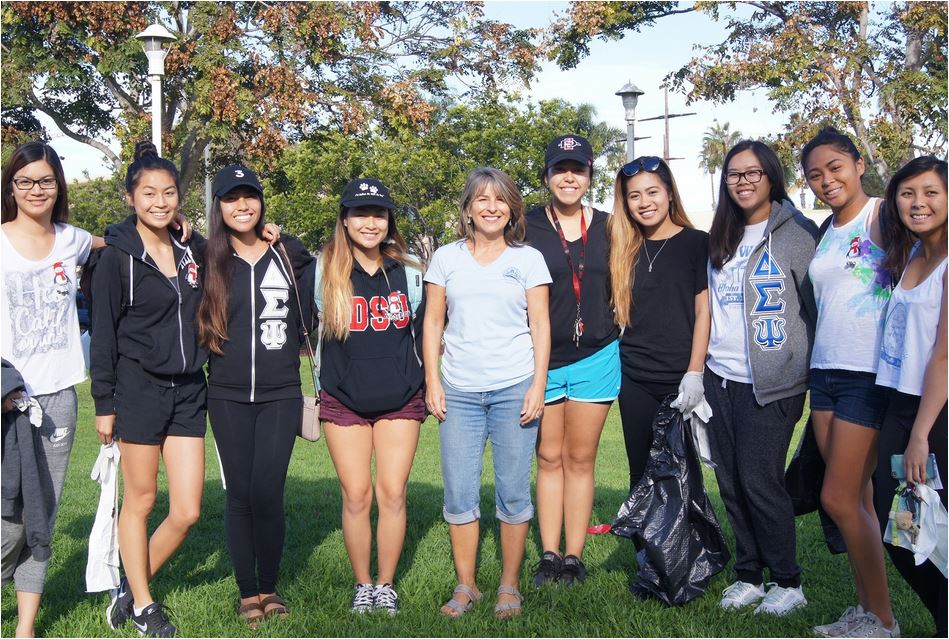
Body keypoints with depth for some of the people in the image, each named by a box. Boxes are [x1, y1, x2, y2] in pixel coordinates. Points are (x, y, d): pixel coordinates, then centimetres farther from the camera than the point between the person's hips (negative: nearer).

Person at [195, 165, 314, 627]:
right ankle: (247, 593, 19)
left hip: (280, 396, 0)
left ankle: (269, 588, 14)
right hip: (228, 398, 1)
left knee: (267, 493, -6)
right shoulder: (208, 260, 4)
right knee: (239, 494, 4)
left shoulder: (290, 254, 6)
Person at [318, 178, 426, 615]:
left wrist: (421, 378, 11)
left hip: (401, 400, 1)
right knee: (356, 496, 2)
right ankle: (362, 585, 19)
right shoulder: (324, 271, -4)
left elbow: (422, 329, 12)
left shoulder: (406, 271, 1)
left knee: (392, 493, 0)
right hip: (344, 402, -1)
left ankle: (386, 586, 16)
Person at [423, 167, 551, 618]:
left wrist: (538, 385, -5)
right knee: (459, 493, 4)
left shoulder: (528, 259, 5)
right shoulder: (446, 258, 9)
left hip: (514, 389, -1)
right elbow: (432, 322, 9)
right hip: (459, 390, 2)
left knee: (513, 492, 3)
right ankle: (465, 585, 17)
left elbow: (540, 325, 3)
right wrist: (432, 381, 2)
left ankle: (509, 585, 17)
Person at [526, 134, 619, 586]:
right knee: (549, 459, 8)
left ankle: (574, 556, 15)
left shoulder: (607, 228, 5)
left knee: (580, 460, 7)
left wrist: (622, 341, 8)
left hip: (596, 358, 1)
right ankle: (549, 554, 17)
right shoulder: (526, 227, -2)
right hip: (541, 359, -1)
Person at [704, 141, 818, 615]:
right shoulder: (722, 238, 14)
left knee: (758, 479, -6)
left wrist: (815, 372, -8)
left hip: (771, 381, -6)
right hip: (720, 378, 6)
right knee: (730, 481, 8)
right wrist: (700, 369, 16)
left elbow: (815, 306, -6)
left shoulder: (797, 233, -5)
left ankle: (788, 583, 11)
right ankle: (749, 576, 22)